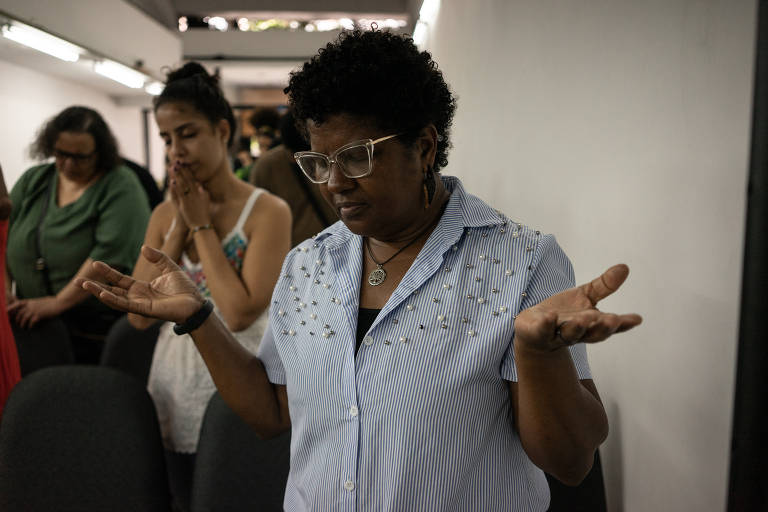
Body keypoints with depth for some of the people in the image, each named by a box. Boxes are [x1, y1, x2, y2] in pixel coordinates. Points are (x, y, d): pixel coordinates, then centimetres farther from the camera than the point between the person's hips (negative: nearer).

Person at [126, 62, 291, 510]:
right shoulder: (165, 214, 3)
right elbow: (140, 315, -3)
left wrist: (203, 224, -15)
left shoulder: (268, 212, -13)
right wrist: (180, 227, -9)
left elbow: (239, 314, -23)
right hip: (173, 388, 5)